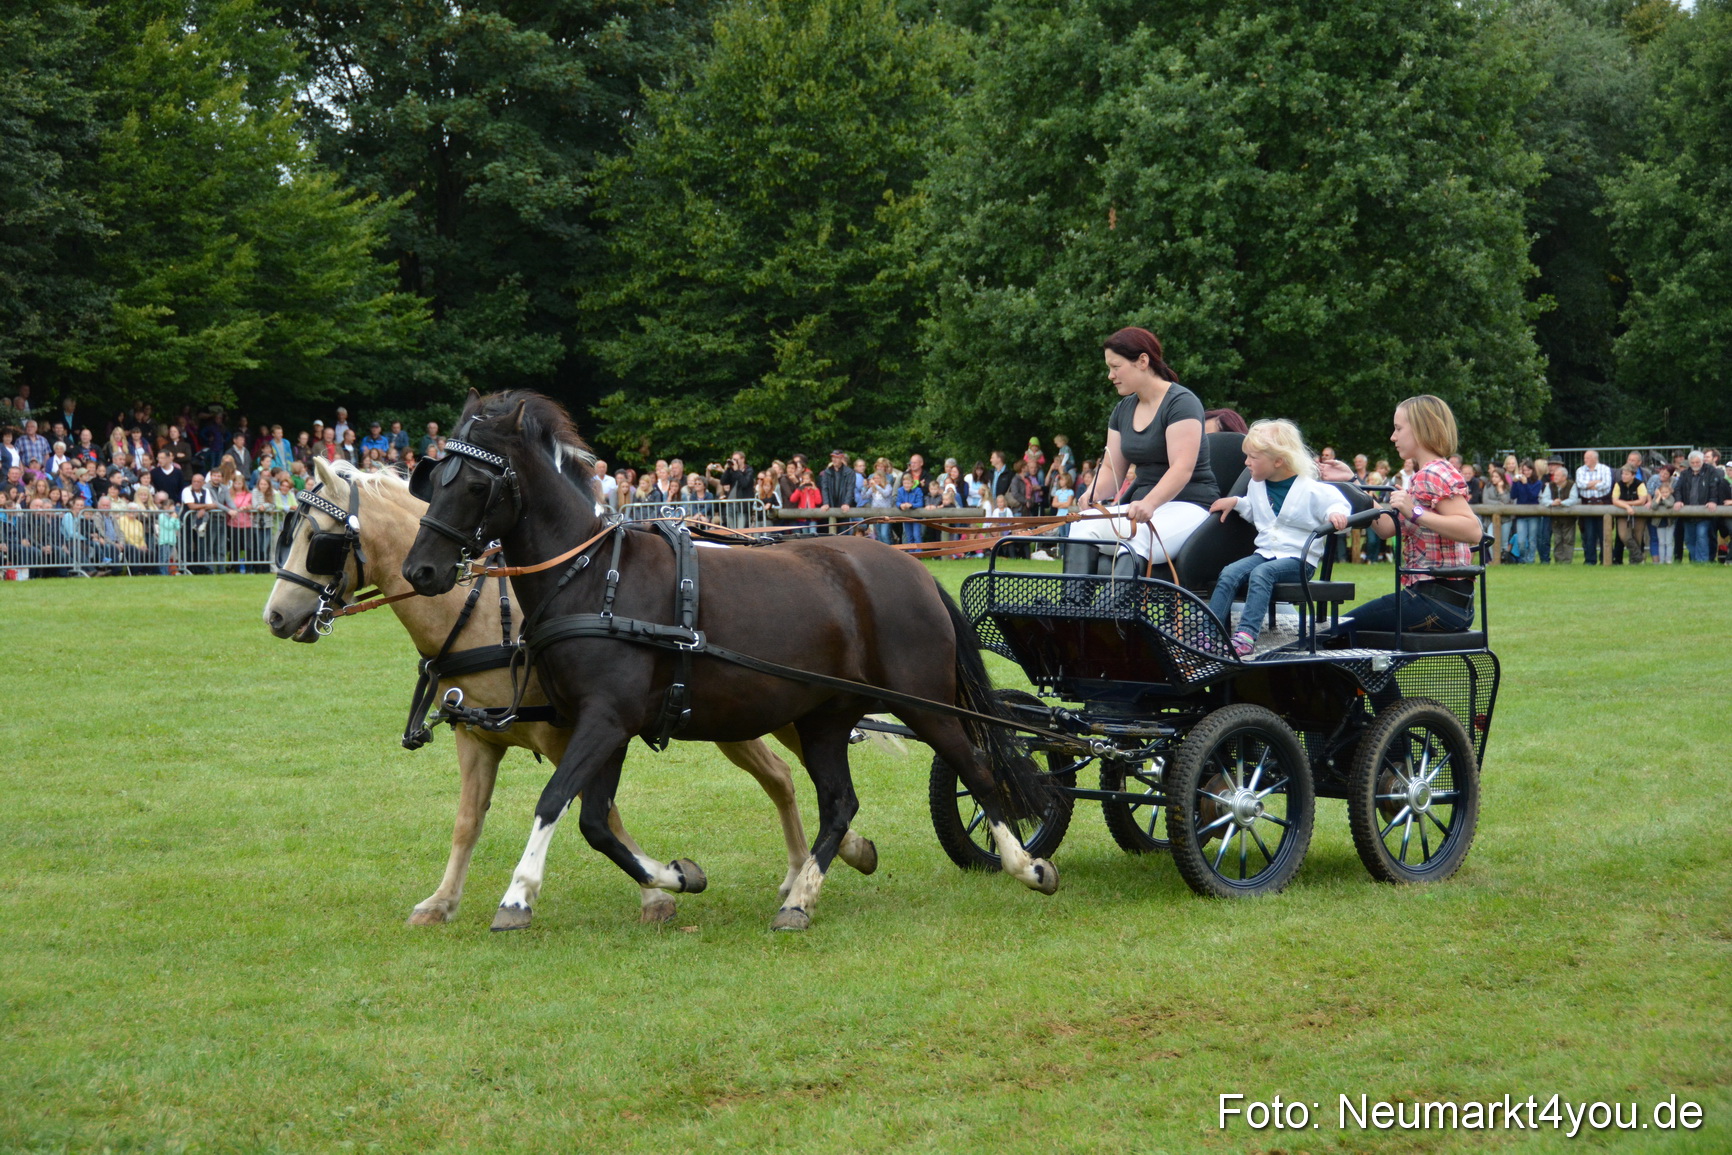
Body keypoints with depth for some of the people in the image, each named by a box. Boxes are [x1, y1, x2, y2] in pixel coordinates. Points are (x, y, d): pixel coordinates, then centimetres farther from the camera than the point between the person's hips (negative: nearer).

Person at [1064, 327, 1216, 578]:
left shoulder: (1181, 402, -10)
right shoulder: (1123, 409, 15)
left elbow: (1182, 469, -22)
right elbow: (1112, 467, 13)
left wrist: (1149, 504, -38)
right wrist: (1094, 493, -11)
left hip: (1189, 507, -7)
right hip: (1142, 506, 7)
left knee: (1135, 541, -37)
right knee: (1083, 525, -21)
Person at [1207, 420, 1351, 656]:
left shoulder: (1311, 490, -8)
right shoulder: (1257, 486, 13)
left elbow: (1338, 503, -4)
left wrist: (1336, 514, -27)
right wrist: (1236, 502, 14)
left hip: (1298, 559, -6)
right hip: (1265, 553, 6)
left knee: (1261, 573, -35)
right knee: (1229, 574, -20)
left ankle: (1246, 635, -47)